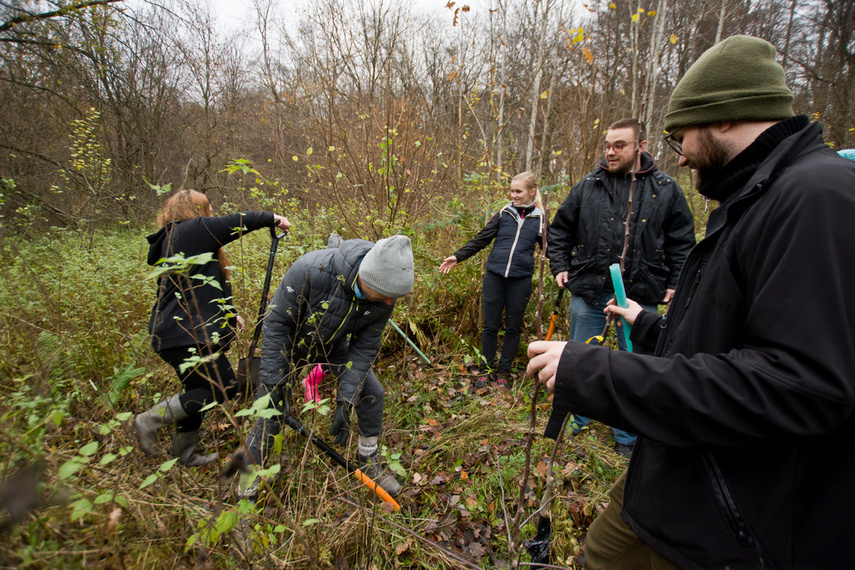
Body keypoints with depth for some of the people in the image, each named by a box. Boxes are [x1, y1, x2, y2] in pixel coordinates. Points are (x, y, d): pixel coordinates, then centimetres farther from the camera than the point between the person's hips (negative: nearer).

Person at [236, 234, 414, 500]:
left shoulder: (384, 298, -27)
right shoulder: (312, 270, -41)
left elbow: (364, 347, -16)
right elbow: (276, 323, -27)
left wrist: (345, 403, -19)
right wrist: (273, 384, -25)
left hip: (334, 346, 4)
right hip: (289, 344, -3)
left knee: (372, 393, 1)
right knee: (269, 414, -5)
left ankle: (369, 460, 26)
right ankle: (248, 481, 21)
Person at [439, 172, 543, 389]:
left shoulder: (539, 219, 5)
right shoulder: (504, 214, 5)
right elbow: (481, 239, 6)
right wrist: (457, 257, 0)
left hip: (520, 280, 0)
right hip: (494, 277, 1)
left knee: (513, 328, 9)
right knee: (490, 326, 7)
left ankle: (504, 371, 25)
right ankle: (487, 369, 24)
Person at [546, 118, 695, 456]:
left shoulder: (666, 190, 3)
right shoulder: (588, 187, 3)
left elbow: (682, 242, 8)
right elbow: (559, 231, 12)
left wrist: (675, 285, 1)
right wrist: (560, 267, 2)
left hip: (641, 296, 0)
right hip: (589, 290, 1)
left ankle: (627, 440, 30)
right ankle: (574, 425, 34)